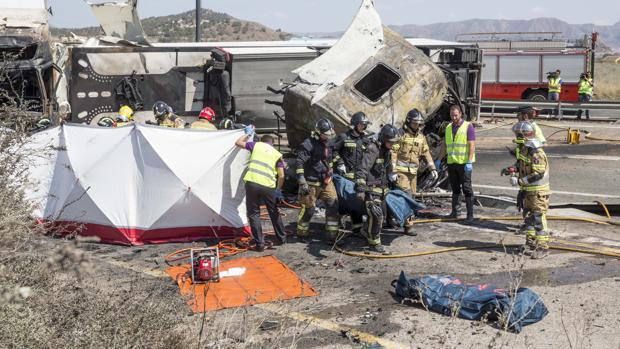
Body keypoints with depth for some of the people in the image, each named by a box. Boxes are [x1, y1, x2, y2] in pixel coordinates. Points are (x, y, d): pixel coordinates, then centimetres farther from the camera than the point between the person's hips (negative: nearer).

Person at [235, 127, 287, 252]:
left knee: (253, 213, 8)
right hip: (268, 186, 2)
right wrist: (278, 190, 22)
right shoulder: (277, 154, 16)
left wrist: (248, 134, 36)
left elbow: (238, 143, 22)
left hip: (252, 183, -1)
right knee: (274, 212, 20)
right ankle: (281, 238, 33)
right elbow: (281, 176, 10)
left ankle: (259, 244, 5)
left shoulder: (256, 145, 13)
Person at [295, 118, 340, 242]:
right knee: (308, 210, 2)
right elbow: (299, 163, -22)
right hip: (311, 183, -7)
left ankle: (333, 235, 6)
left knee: (333, 206, -1)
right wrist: (302, 183, -26)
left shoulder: (328, 143, 9)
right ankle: (302, 234, 22)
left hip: (326, 182, 7)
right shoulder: (308, 144, -17)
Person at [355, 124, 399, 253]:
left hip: (382, 189, 9)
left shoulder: (387, 151, 10)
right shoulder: (373, 150, -19)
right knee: (376, 215, -11)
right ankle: (374, 242, 2)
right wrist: (360, 188, -36)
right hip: (371, 189, -9)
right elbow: (362, 170, -28)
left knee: (381, 214, 17)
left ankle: (367, 231, 40)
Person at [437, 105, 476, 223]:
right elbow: (444, 145, 18)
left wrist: (469, 162, -19)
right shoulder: (449, 127, 12)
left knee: (467, 189, -4)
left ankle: (470, 215, -1)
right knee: (455, 188, 13)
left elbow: (472, 145, -11)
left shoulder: (468, 126, -6)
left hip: (464, 163, -6)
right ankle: (455, 212, 21)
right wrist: (439, 160, 12)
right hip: (451, 162, 6)